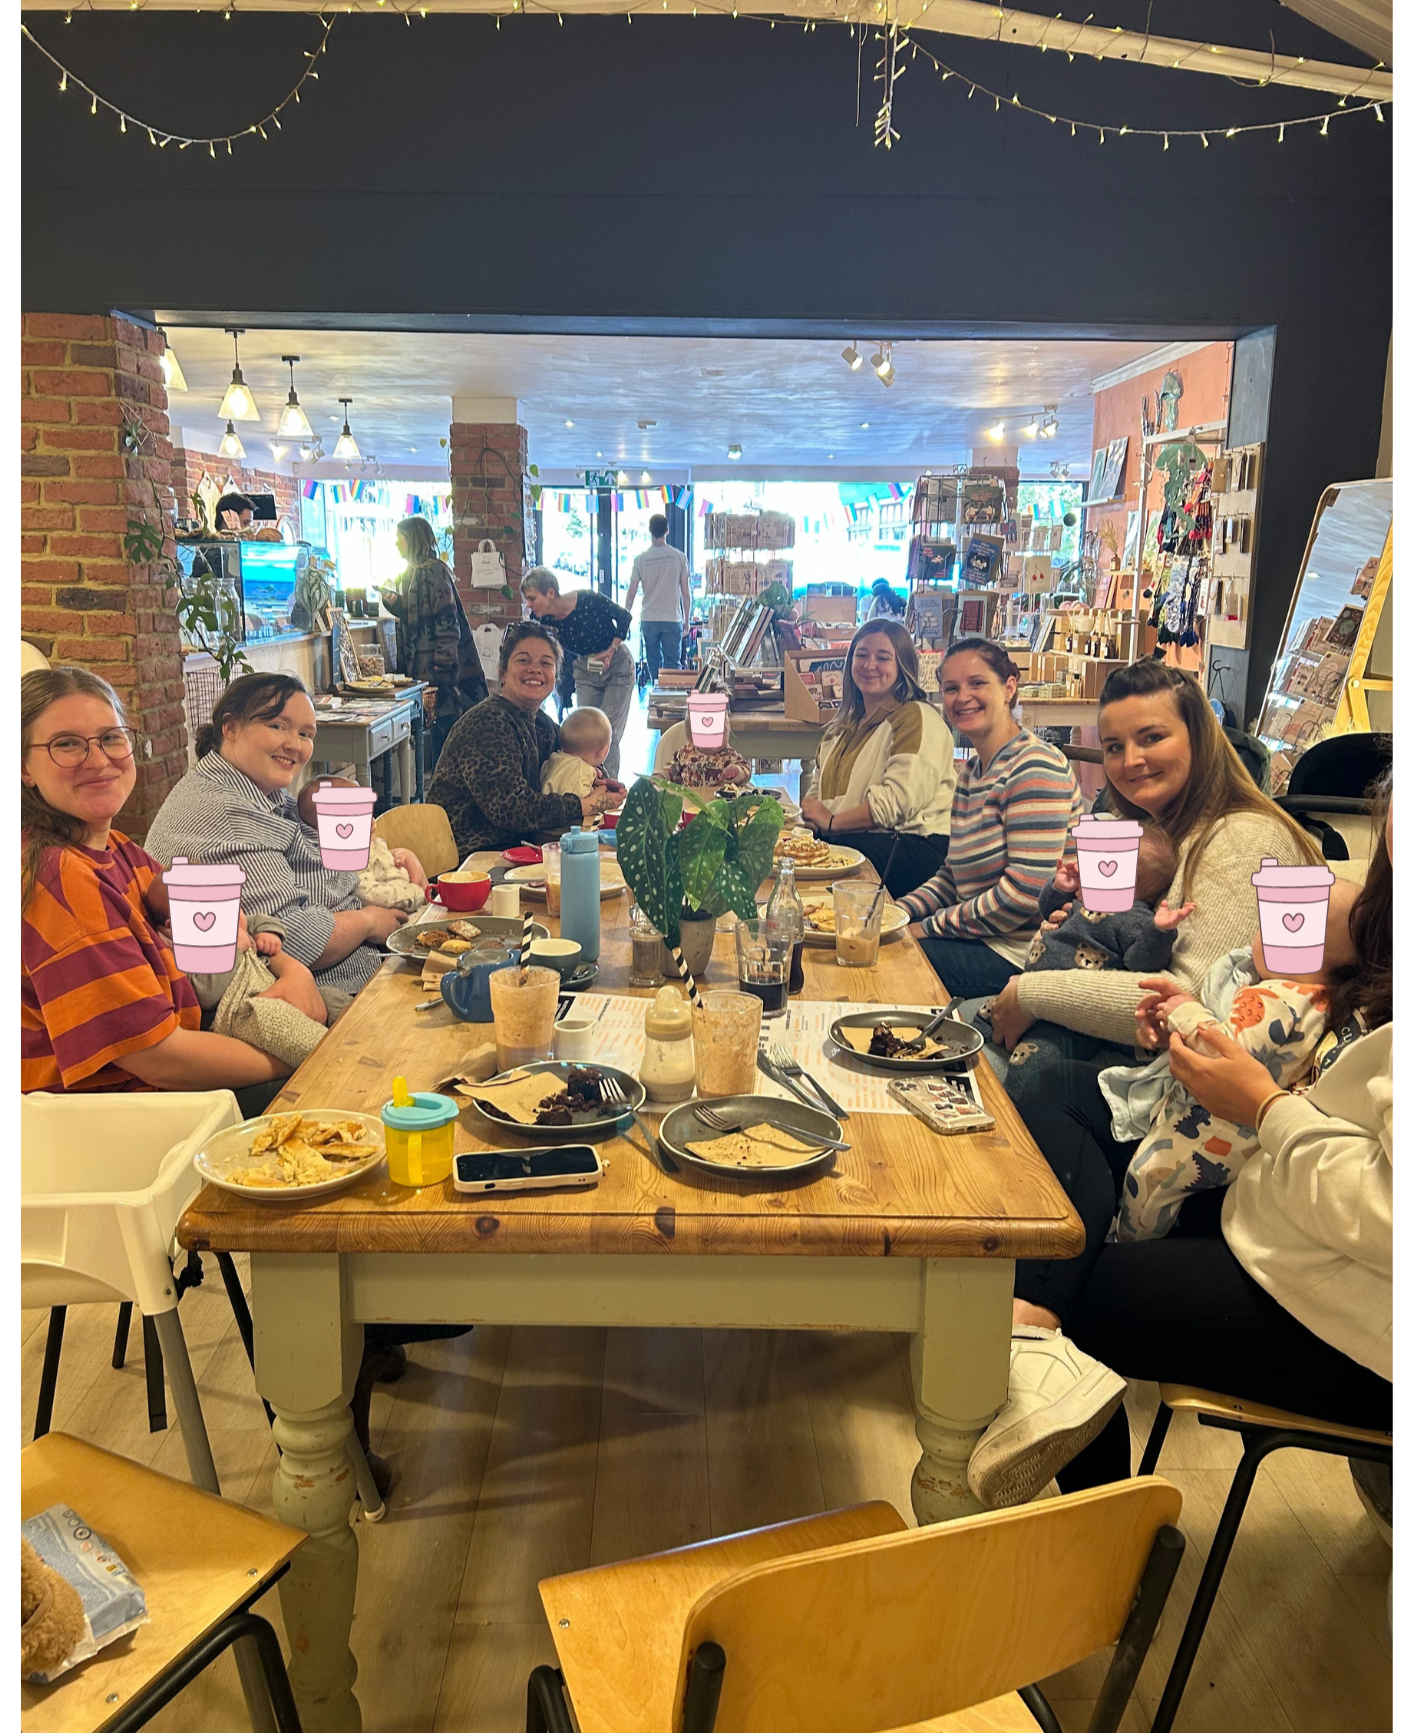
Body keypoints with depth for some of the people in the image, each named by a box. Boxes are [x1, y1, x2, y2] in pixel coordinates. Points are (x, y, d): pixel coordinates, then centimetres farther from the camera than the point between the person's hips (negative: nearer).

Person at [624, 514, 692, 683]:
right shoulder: (679, 556, -2)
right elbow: (686, 593, -1)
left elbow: (631, 594, 0)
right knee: (673, 664, 3)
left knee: (654, 664, 7)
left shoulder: (641, 559, -1)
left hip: (649, 620, 1)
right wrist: (687, 619, 9)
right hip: (673, 619, -1)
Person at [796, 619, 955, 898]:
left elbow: (899, 800, -18)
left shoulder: (917, 719, -5)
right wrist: (808, 811, -1)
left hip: (912, 846, -7)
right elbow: (820, 786, 24)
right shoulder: (846, 723, 24)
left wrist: (832, 821, -12)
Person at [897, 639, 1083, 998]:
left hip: (1018, 954, -9)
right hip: (980, 938, 9)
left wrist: (930, 927, -16)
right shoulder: (972, 770, 13)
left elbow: (1026, 892, -25)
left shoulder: (1035, 767, -18)